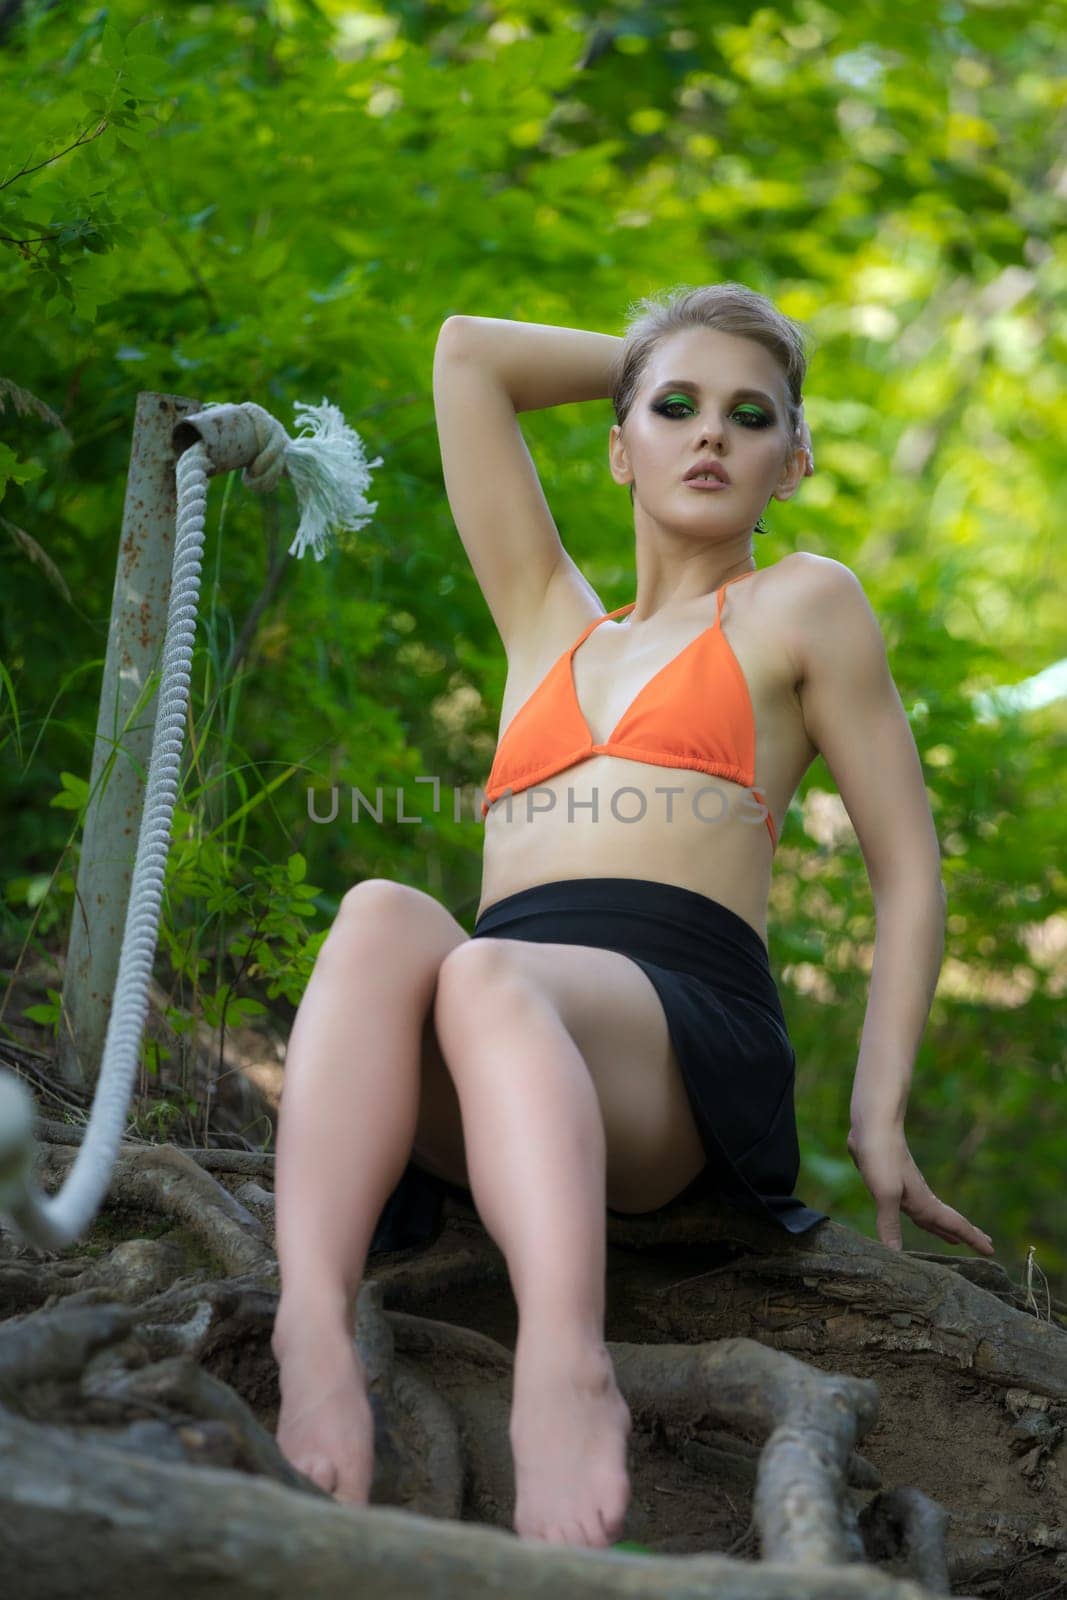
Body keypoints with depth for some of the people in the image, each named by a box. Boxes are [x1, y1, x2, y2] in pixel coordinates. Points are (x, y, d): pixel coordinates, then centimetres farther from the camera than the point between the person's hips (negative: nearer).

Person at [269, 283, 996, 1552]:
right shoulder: (549, 625, 33)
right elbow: (467, 353, 37)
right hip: (492, 1076, 3)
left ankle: (565, 1371, -60)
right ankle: (315, 1331, -51)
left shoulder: (801, 606, 21)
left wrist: (878, 1119, 4)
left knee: (487, 974, -37)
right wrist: (651, 357, 42)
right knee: (380, 915, -31)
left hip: (680, 1026, -3)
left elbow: (909, 873, 15)